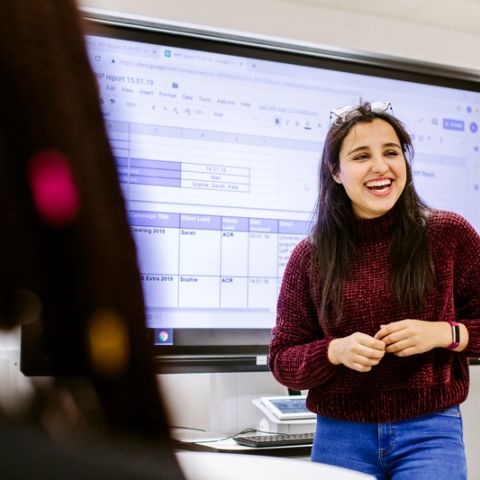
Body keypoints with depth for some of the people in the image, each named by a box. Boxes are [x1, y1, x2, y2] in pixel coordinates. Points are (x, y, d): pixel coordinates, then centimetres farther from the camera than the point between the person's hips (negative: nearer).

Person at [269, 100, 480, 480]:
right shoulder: (309, 258, -1)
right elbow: (282, 361, 2)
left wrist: (444, 333, -14)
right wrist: (335, 352, -16)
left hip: (430, 434, -1)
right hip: (340, 439, 2)